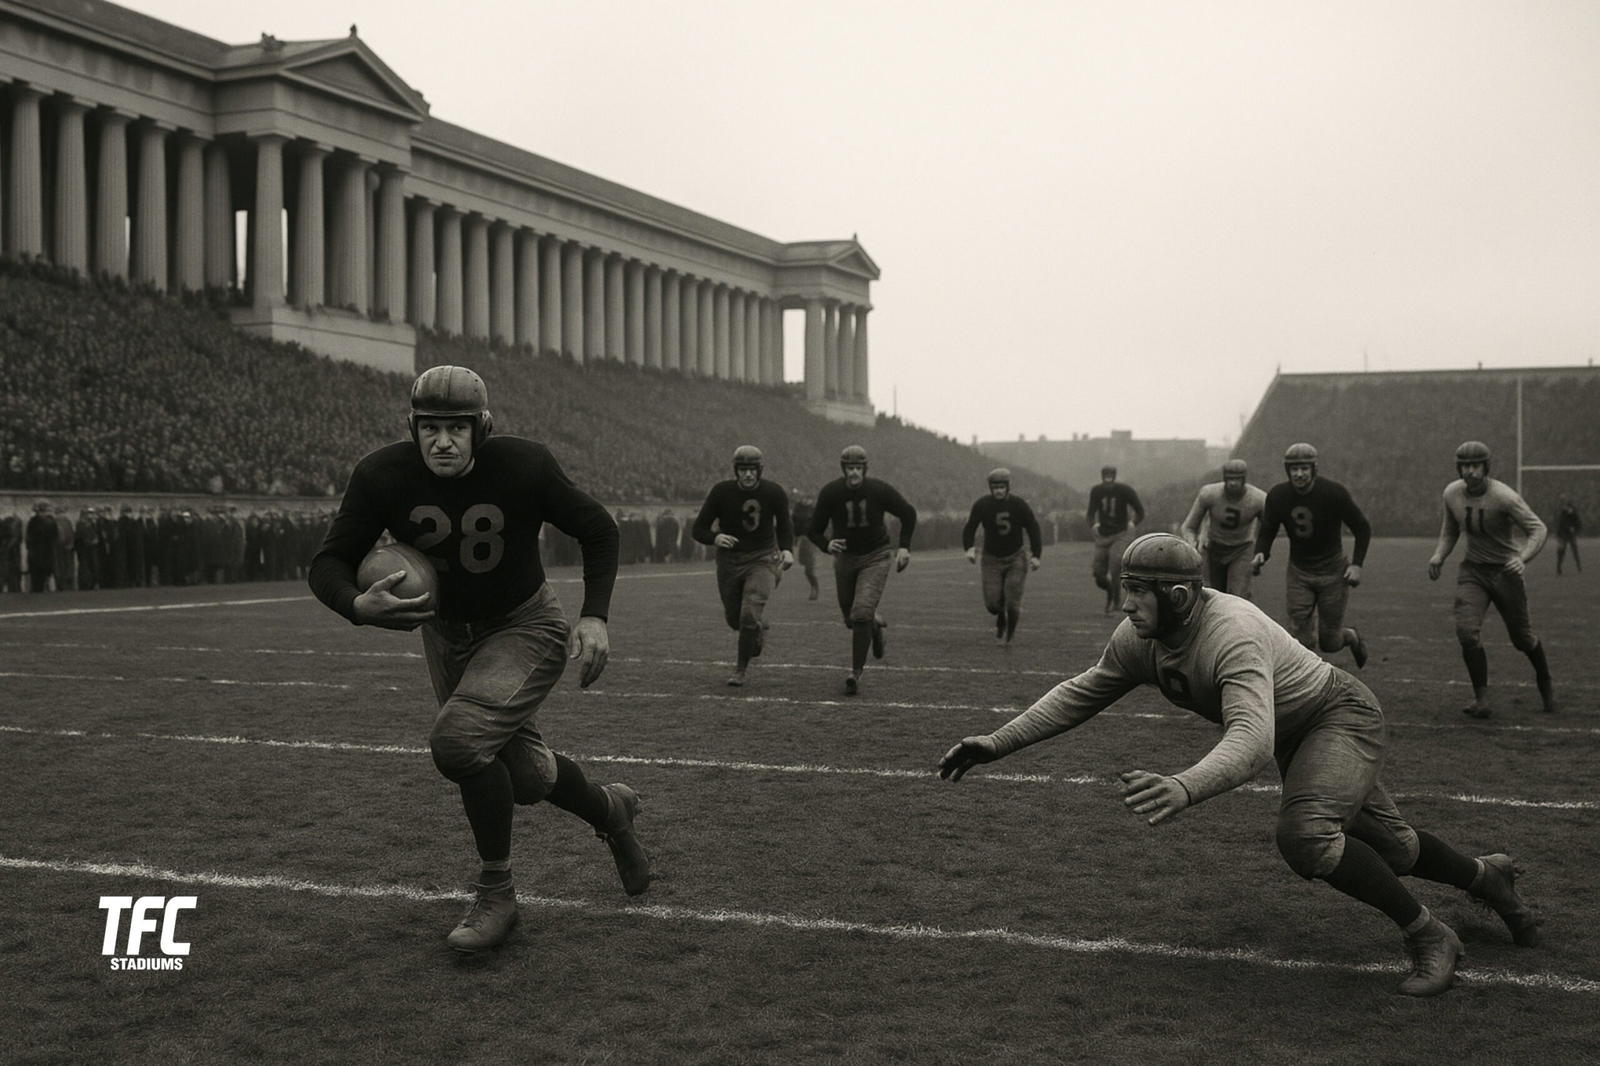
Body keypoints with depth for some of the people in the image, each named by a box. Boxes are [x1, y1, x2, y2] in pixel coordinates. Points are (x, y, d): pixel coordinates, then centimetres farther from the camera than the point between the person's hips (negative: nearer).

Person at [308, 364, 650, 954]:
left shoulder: (523, 466, -23)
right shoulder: (383, 476, -19)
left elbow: (597, 530, -7)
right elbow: (329, 562, -14)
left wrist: (594, 615, -18)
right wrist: (358, 605, -37)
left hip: (526, 628, -4)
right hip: (447, 632, 4)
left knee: (458, 739, -26)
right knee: (526, 776, 11)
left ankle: (496, 895, -7)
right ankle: (609, 809, 45)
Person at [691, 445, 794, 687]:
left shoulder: (774, 493, -11)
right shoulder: (721, 492, -13)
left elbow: (784, 526, 4)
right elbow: (699, 530, -9)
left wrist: (787, 550, -16)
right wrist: (715, 537, -32)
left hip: (762, 559, -2)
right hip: (729, 560, 2)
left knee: (750, 616, -17)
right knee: (734, 619, 13)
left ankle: (741, 670, 2)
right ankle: (759, 629, 49)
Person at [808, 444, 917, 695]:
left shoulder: (880, 490, -17)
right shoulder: (830, 493, -15)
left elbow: (908, 514, 0)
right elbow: (814, 530, -8)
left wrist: (904, 547, -9)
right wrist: (826, 545, -29)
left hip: (875, 557, -3)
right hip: (845, 558, 3)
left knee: (861, 613, -18)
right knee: (852, 618, 13)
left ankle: (856, 672, -8)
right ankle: (877, 626, 48)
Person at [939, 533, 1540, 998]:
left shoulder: (1232, 634, -40)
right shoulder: (1138, 640, -15)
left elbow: (1251, 741, -54)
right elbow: (1080, 695, -3)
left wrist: (1183, 790, -72)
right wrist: (997, 744, -11)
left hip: (1342, 717, -8)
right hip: (1298, 740, 8)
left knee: (1303, 835, -32)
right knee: (1384, 846, 20)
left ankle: (1429, 938, -12)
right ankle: (1485, 876, 50)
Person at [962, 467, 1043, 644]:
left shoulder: (1019, 505, -13)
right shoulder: (982, 505, -12)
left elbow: (1033, 529, -6)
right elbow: (970, 528, -6)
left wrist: (1035, 555, -14)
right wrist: (970, 547, -24)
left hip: (1016, 558, -1)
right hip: (992, 558, 1)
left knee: (1012, 601, -9)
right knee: (992, 603, -7)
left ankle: (1010, 632, 20)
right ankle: (1001, 618, 31)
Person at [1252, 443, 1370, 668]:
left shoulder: (1333, 492, -18)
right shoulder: (1277, 496, -9)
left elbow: (1362, 528, -6)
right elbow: (1266, 532, 2)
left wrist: (1356, 564, -15)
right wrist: (1260, 554, -20)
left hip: (1332, 573, -2)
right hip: (1298, 573, 2)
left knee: (1329, 643, 5)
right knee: (1301, 641, -7)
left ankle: (1352, 637, 40)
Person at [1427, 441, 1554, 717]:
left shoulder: (1503, 496, -22)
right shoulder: (1451, 493, -4)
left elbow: (1538, 529, -21)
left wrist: (1523, 559, -39)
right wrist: (1439, 555, -5)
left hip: (1505, 571, -3)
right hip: (1472, 570, 3)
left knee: (1521, 637, 8)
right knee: (1466, 631, -17)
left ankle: (1544, 679, 40)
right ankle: (1482, 700, -8)